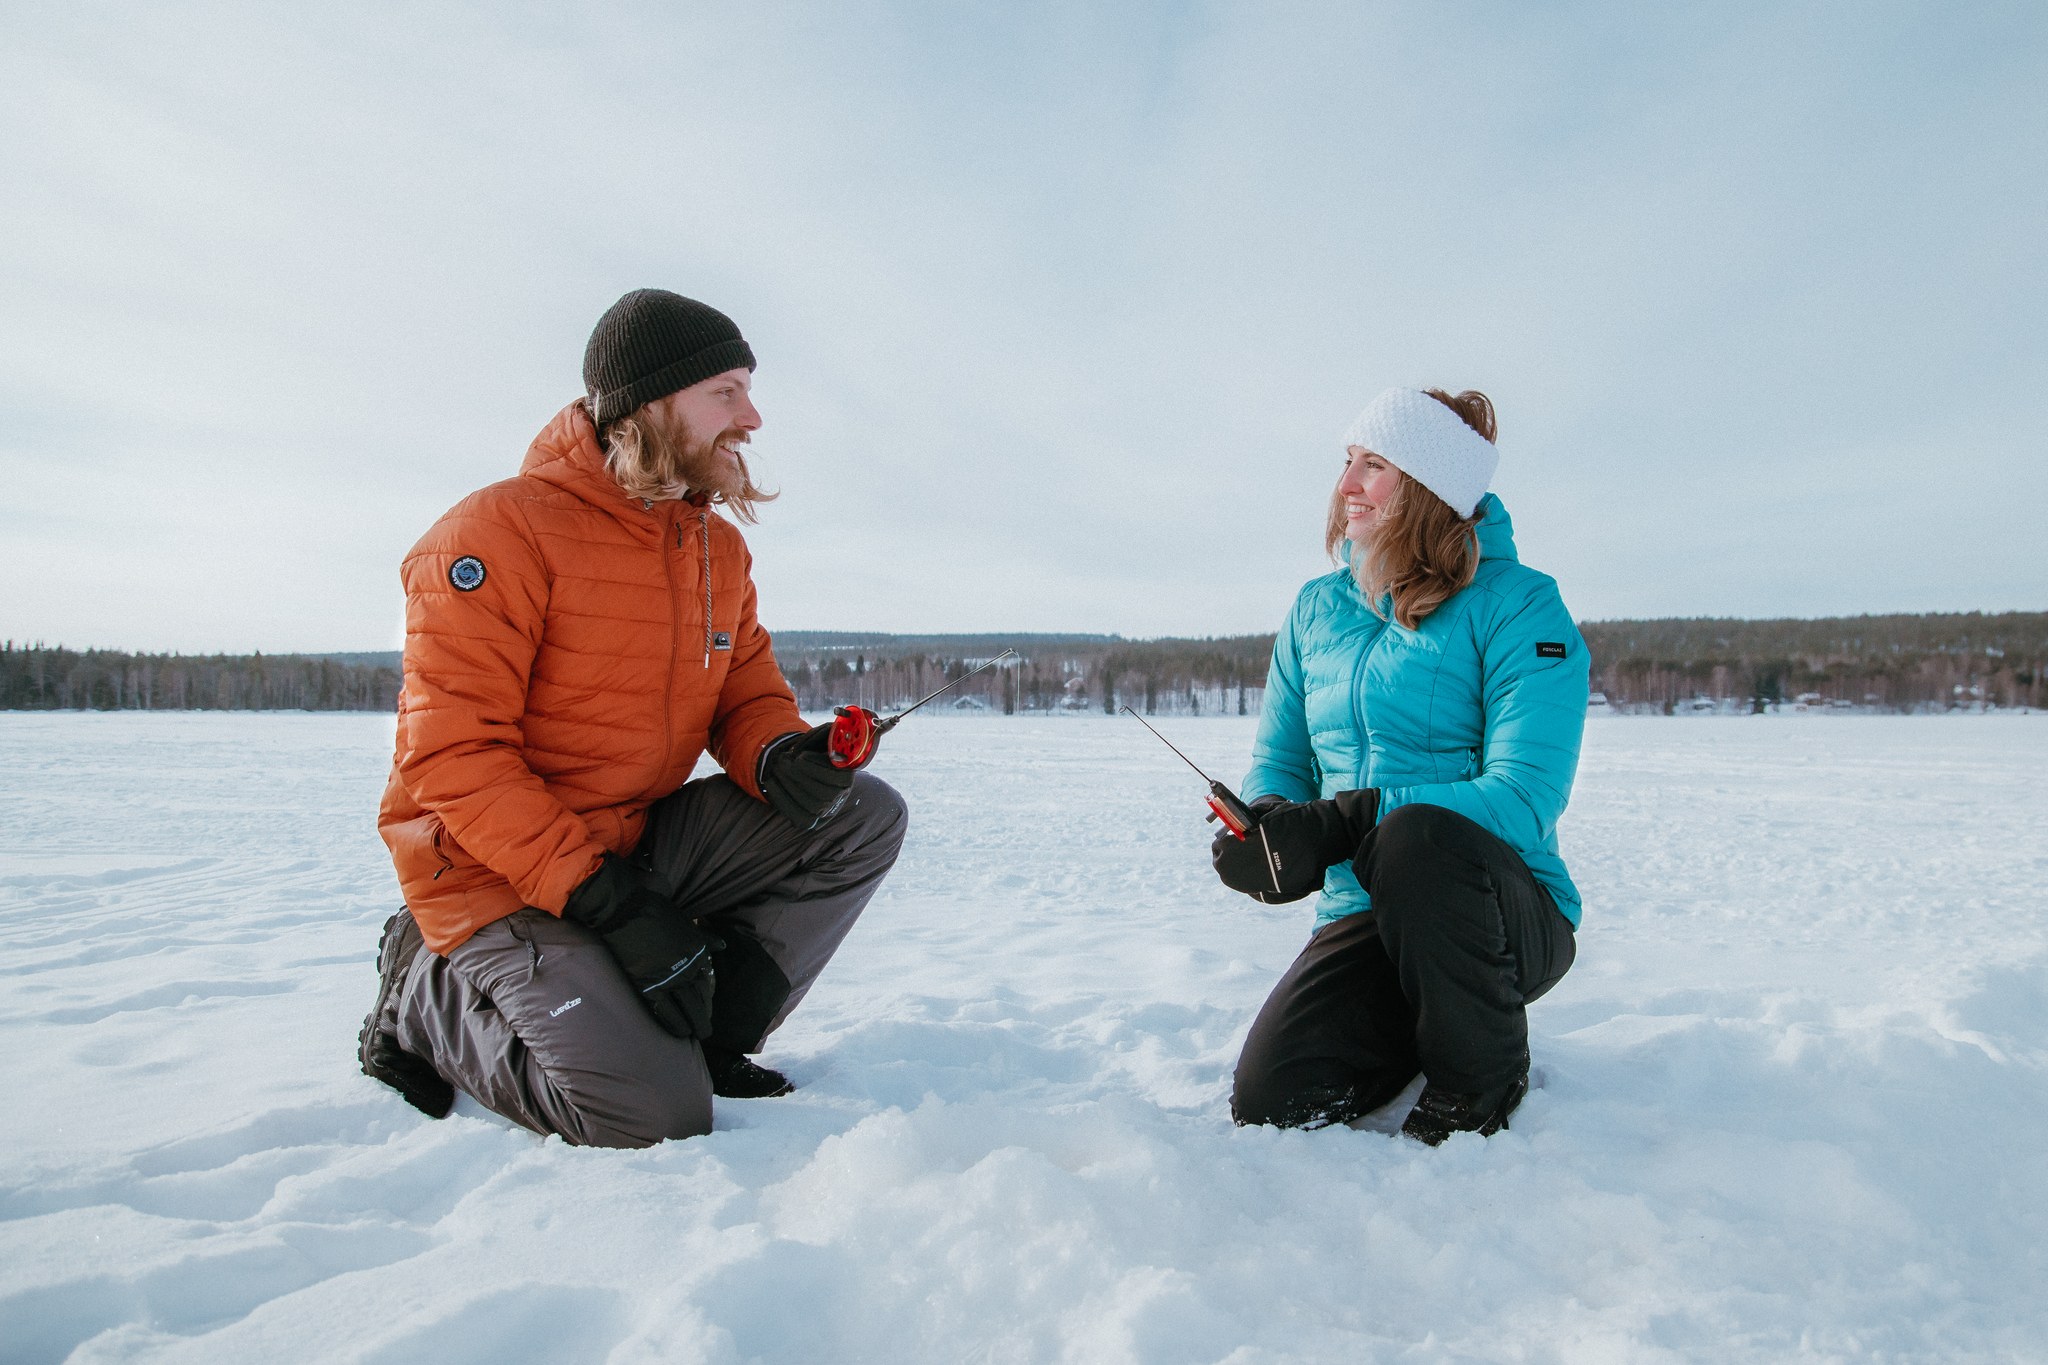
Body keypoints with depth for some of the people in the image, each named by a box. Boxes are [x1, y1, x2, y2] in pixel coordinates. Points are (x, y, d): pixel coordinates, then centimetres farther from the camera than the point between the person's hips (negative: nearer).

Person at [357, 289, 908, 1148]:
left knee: (864, 816, -8)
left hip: (644, 841, 7)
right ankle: (430, 998, 5)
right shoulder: (501, 533, -17)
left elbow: (747, 690, 10)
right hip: (501, 876, -7)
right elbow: (454, 757, -21)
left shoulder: (718, 545, 6)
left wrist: (781, 755, -17)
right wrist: (606, 902, -27)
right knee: (656, 1115, -22)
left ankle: (709, 1035, 1)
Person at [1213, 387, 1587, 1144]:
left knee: (1417, 839, -38)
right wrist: (1263, 828, -15)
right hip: (1363, 917, 4)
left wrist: (1340, 826, -30)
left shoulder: (1518, 607, -9)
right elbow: (1276, 763, 11)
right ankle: (1409, 1034, 16)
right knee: (1270, 1102, -18)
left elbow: (1523, 799, -20)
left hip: (1506, 917, -4)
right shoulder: (1316, 610, 8)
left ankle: (1481, 1084, -10)